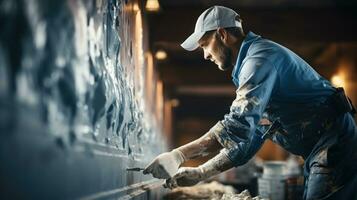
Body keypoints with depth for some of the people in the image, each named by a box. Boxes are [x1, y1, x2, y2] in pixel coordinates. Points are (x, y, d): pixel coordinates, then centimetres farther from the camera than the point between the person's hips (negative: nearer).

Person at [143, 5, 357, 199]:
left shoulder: (261, 56, -14)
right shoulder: (250, 63, 18)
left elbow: (238, 125, -28)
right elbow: (246, 138, 17)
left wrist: (179, 155, -27)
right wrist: (201, 173, 11)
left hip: (334, 142, -10)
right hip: (320, 152, 10)